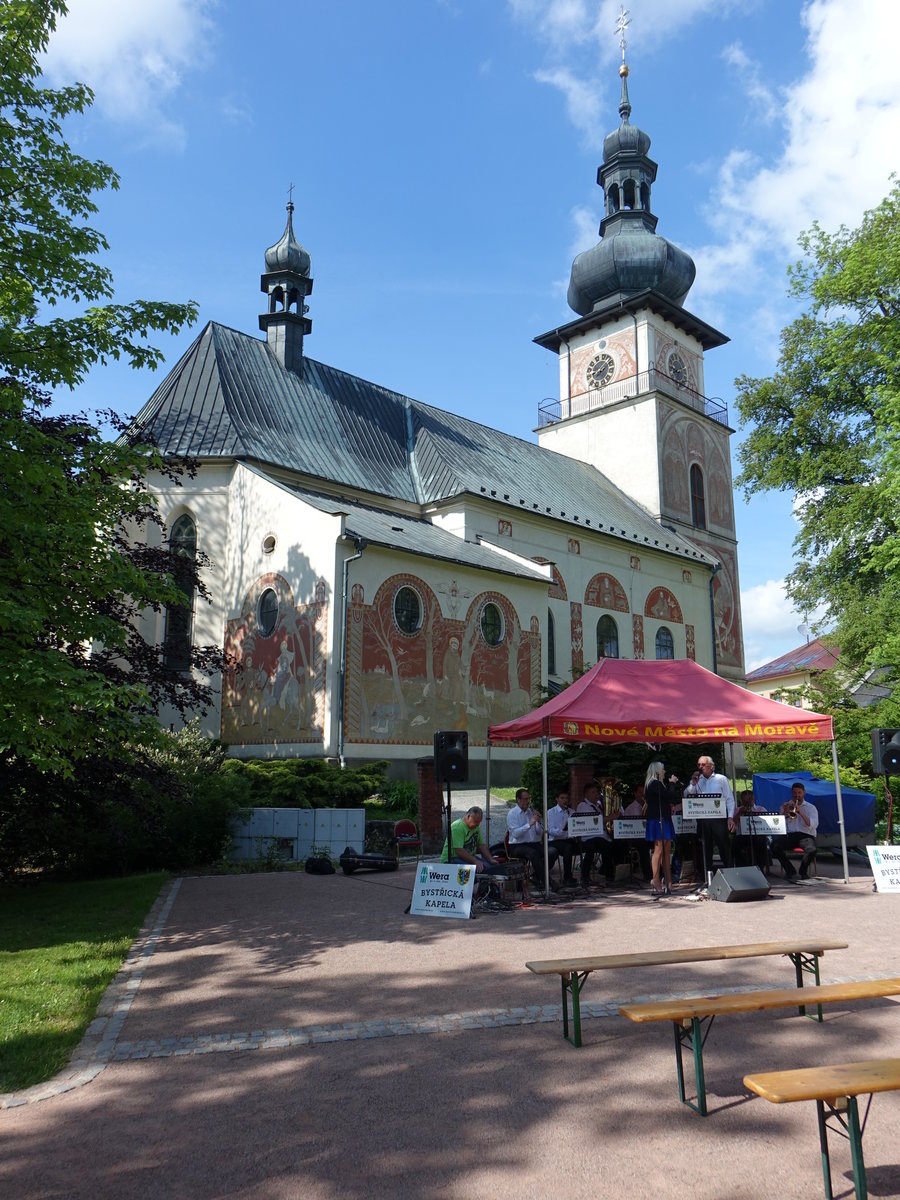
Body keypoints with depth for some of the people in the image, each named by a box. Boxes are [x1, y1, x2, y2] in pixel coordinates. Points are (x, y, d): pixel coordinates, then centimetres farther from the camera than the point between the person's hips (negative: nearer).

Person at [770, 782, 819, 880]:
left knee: (811, 849, -36)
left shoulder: (811, 808, 12)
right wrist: (785, 812, -9)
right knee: (774, 845, -29)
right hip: (789, 836, 2)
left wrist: (801, 812, -17)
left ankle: (803, 871, -3)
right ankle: (790, 870, -4)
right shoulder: (786, 806, 18)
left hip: (806, 836, -2)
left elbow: (814, 825, -7)